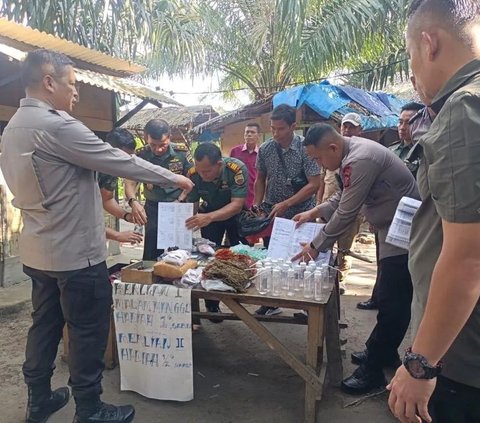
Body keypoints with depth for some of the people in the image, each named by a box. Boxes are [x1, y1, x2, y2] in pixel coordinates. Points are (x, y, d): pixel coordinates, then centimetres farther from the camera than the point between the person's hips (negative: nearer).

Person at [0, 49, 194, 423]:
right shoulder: (56, 126, -20)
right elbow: (118, 161, -18)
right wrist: (173, 178, -6)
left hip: (38, 250, 9)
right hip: (75, 251, -9)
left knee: (46, 324, 19)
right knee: (88, 331, 5)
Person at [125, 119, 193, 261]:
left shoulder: (182, 152, -9)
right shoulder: (141, 155, -9)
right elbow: (130, 182, -11)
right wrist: (133, 201, -32)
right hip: (153, 208, 0)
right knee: (152, 254, 0)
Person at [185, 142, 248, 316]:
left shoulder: (237, 169, -34)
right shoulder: (193, 174, -24)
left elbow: (237, 205, -39)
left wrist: (209, 218, -53)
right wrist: (187, 224, -34)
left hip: (235, 214, -2)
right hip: (208, 213, 2)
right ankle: (212, 305, 11)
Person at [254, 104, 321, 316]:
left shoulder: (305, 148, -14)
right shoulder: (265, 149, -2)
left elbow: (314, 184, -17)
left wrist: (285, 204, -21)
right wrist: (256, 206, 1)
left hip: (301, 213, -3)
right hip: (272, 213, 4)